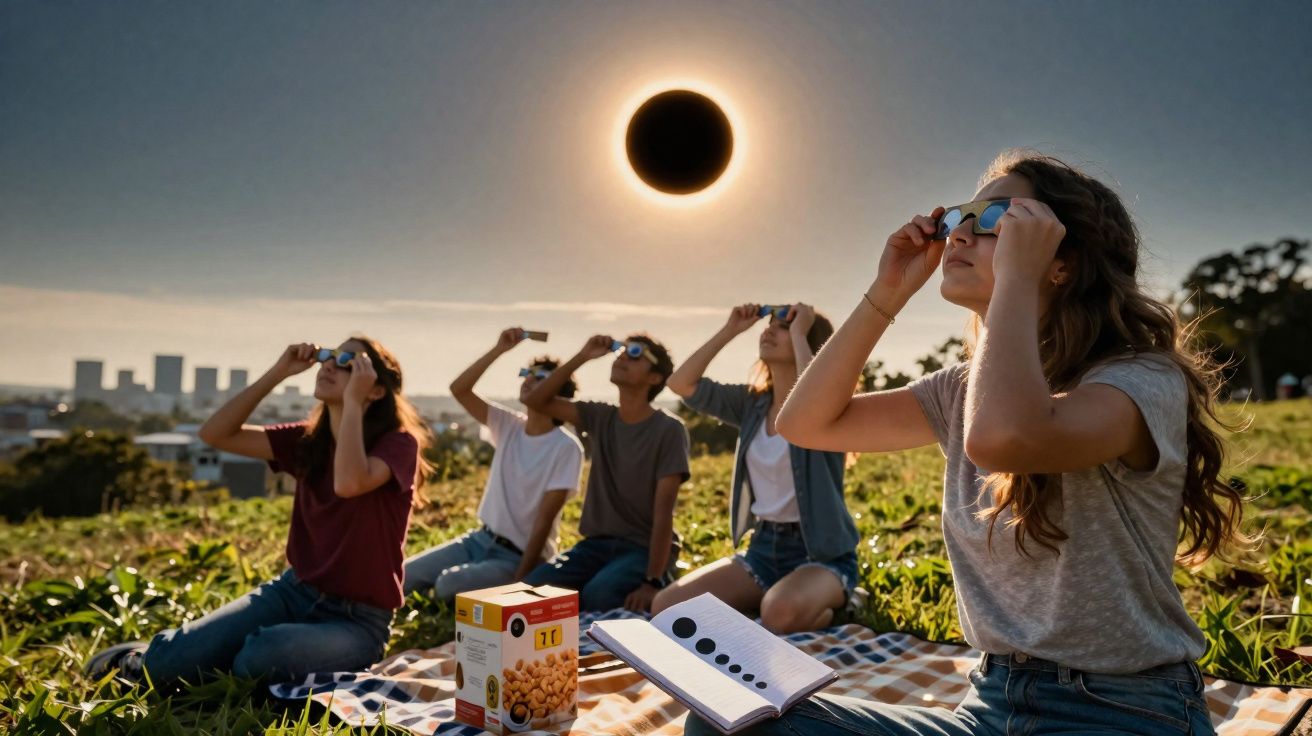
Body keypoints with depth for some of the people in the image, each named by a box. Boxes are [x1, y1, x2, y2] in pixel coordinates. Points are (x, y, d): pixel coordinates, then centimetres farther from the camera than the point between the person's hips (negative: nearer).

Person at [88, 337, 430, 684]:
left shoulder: (399, 444, -13)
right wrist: (278, 372, -8)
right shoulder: (307, 440, 4)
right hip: (294, 591, 5)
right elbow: (214, 433, -2)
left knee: (259, 657, -32)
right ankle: (149, 657, 24)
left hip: (357, 620, -5)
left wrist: (353, 402, -26)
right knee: (168, 659, -14)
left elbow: (350, 483, -35)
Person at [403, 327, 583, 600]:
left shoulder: (566, 448, -15)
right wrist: (499, 350, -17)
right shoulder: (509, 426, 2)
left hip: (519, 556, -6)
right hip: (481, 539, 6)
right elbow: (459, 389, -9)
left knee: (447, 585, -28)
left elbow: (545, 519, -17)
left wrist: (519, 579, -18)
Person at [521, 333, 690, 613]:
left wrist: (653, 581, -24)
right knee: (534, 587, -20)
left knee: (598, 595, -33)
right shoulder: (599, 417, 5)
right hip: (597, 543, 5)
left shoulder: (669, 429, -11)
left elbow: (663, 511, -17)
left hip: (646, 548, -4)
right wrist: (581, 357, -7)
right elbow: (535, 401, 1)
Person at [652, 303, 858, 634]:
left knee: (781, 612, -39)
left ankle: (831, 606, -5)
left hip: (821, 551, -6)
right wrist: (729, 331, -1)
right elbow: (682, 384, 1)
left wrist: (800, 333, -22)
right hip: (764, 546, 6)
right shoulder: (752, 402, 7)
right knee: (666, 606, -10)